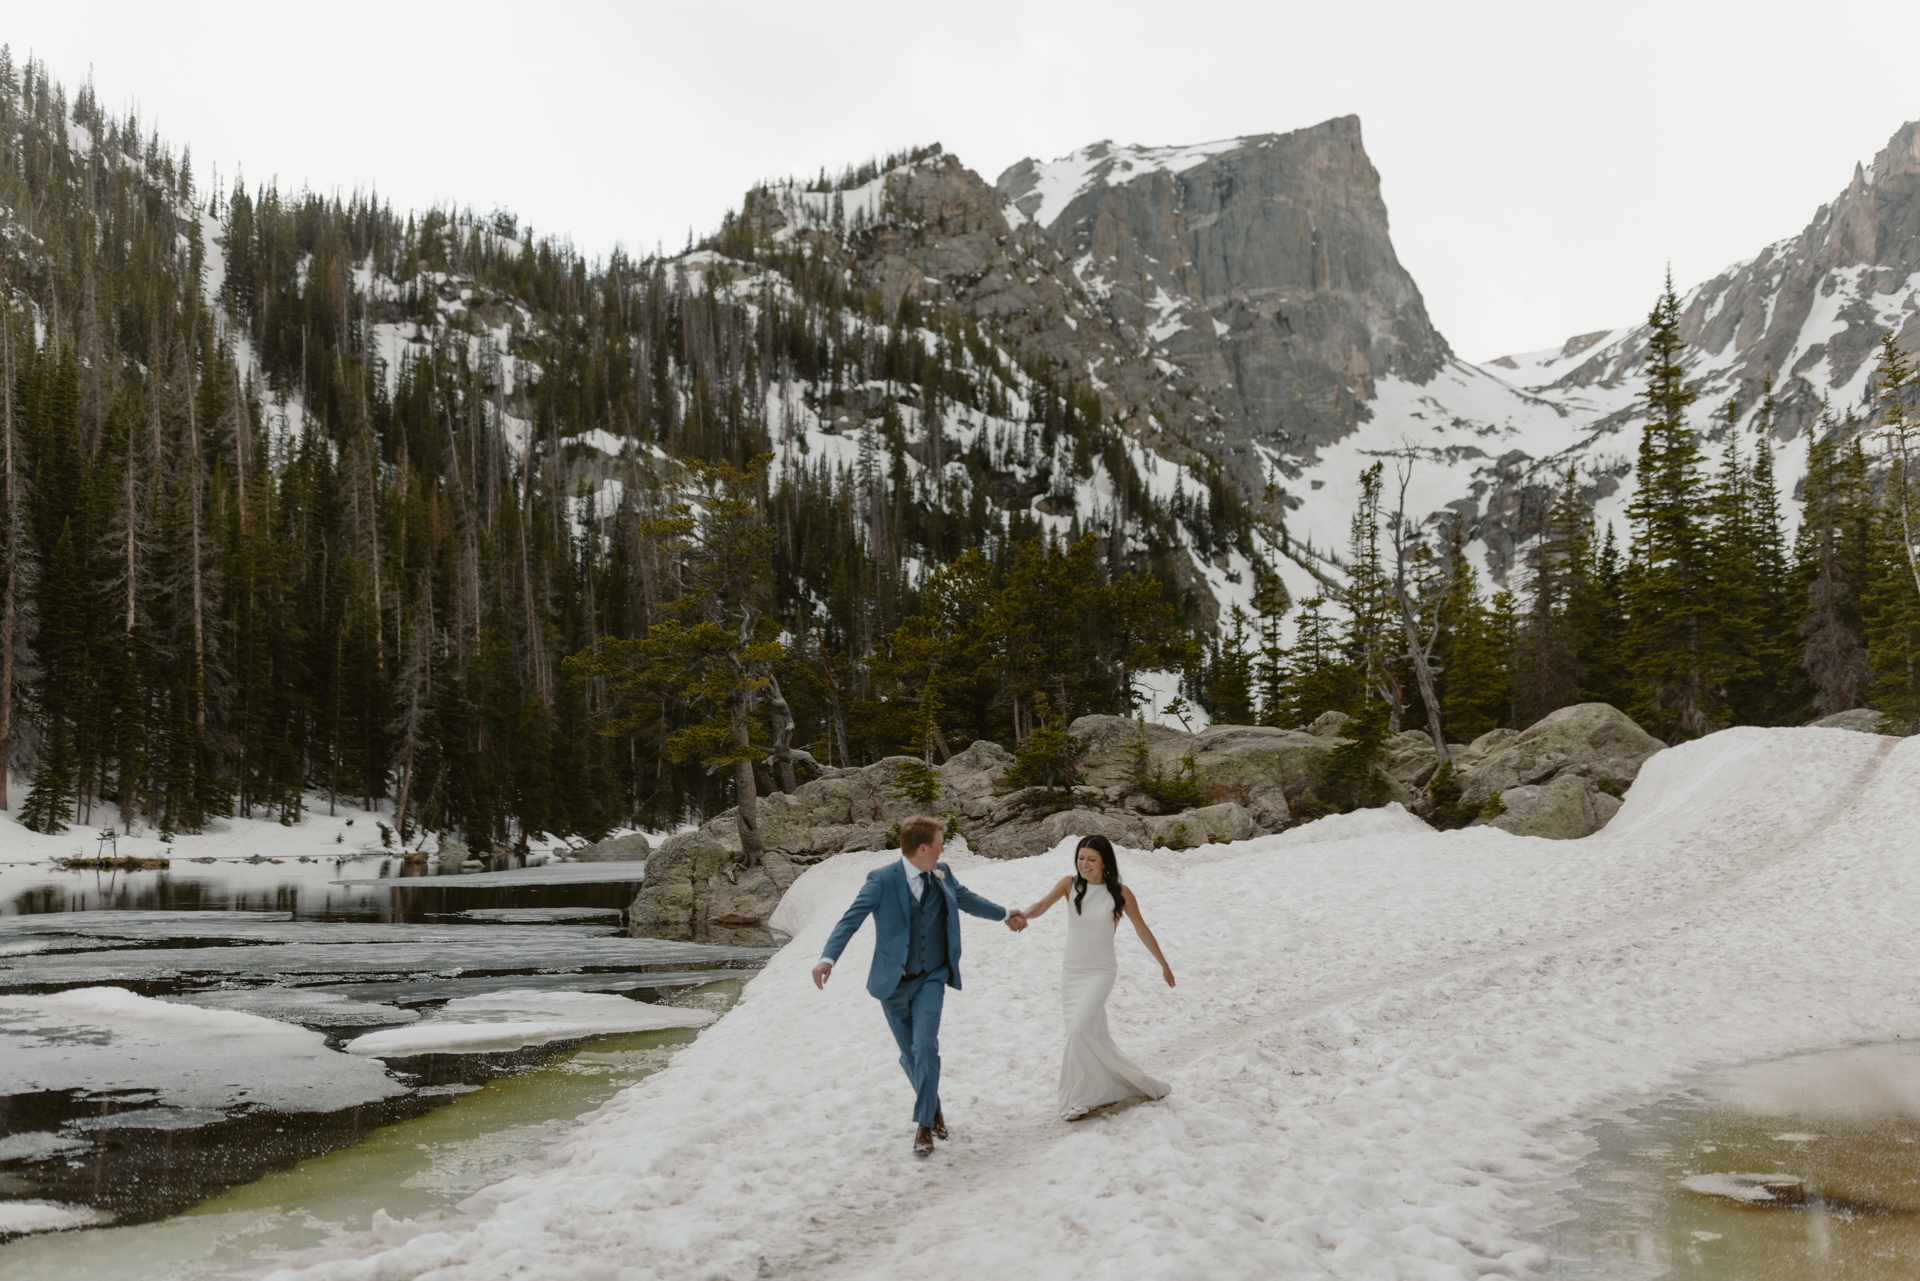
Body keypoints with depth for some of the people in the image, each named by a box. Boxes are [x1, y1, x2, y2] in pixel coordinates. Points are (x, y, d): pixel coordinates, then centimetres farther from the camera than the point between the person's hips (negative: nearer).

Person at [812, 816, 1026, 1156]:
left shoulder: (942, 875, 1)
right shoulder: (882, 880, -15)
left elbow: (965, 898, 21)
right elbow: (851, 919, -21)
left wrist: (1004, 914, 34)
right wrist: (828, 958, -36)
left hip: (931, 979, 2)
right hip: (893, 983, -2)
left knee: (925, 1046, -16)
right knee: (910, 1054, 9)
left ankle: (924, 1126, -5)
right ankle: (934, 1109, 34)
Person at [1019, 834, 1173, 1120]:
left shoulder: (1120, 893, -8)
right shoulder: (1070, 884, -3)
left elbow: (1142, 930, 3)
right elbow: (1042, 906, -18)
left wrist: (1164, 965, 12)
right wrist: (1023, 915, -41)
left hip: (1100, 972, -4)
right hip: (1071, 971, 4)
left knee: (1080, 1029, -19)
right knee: (1093, 1038, 11)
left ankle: (1080, 1099, -6)